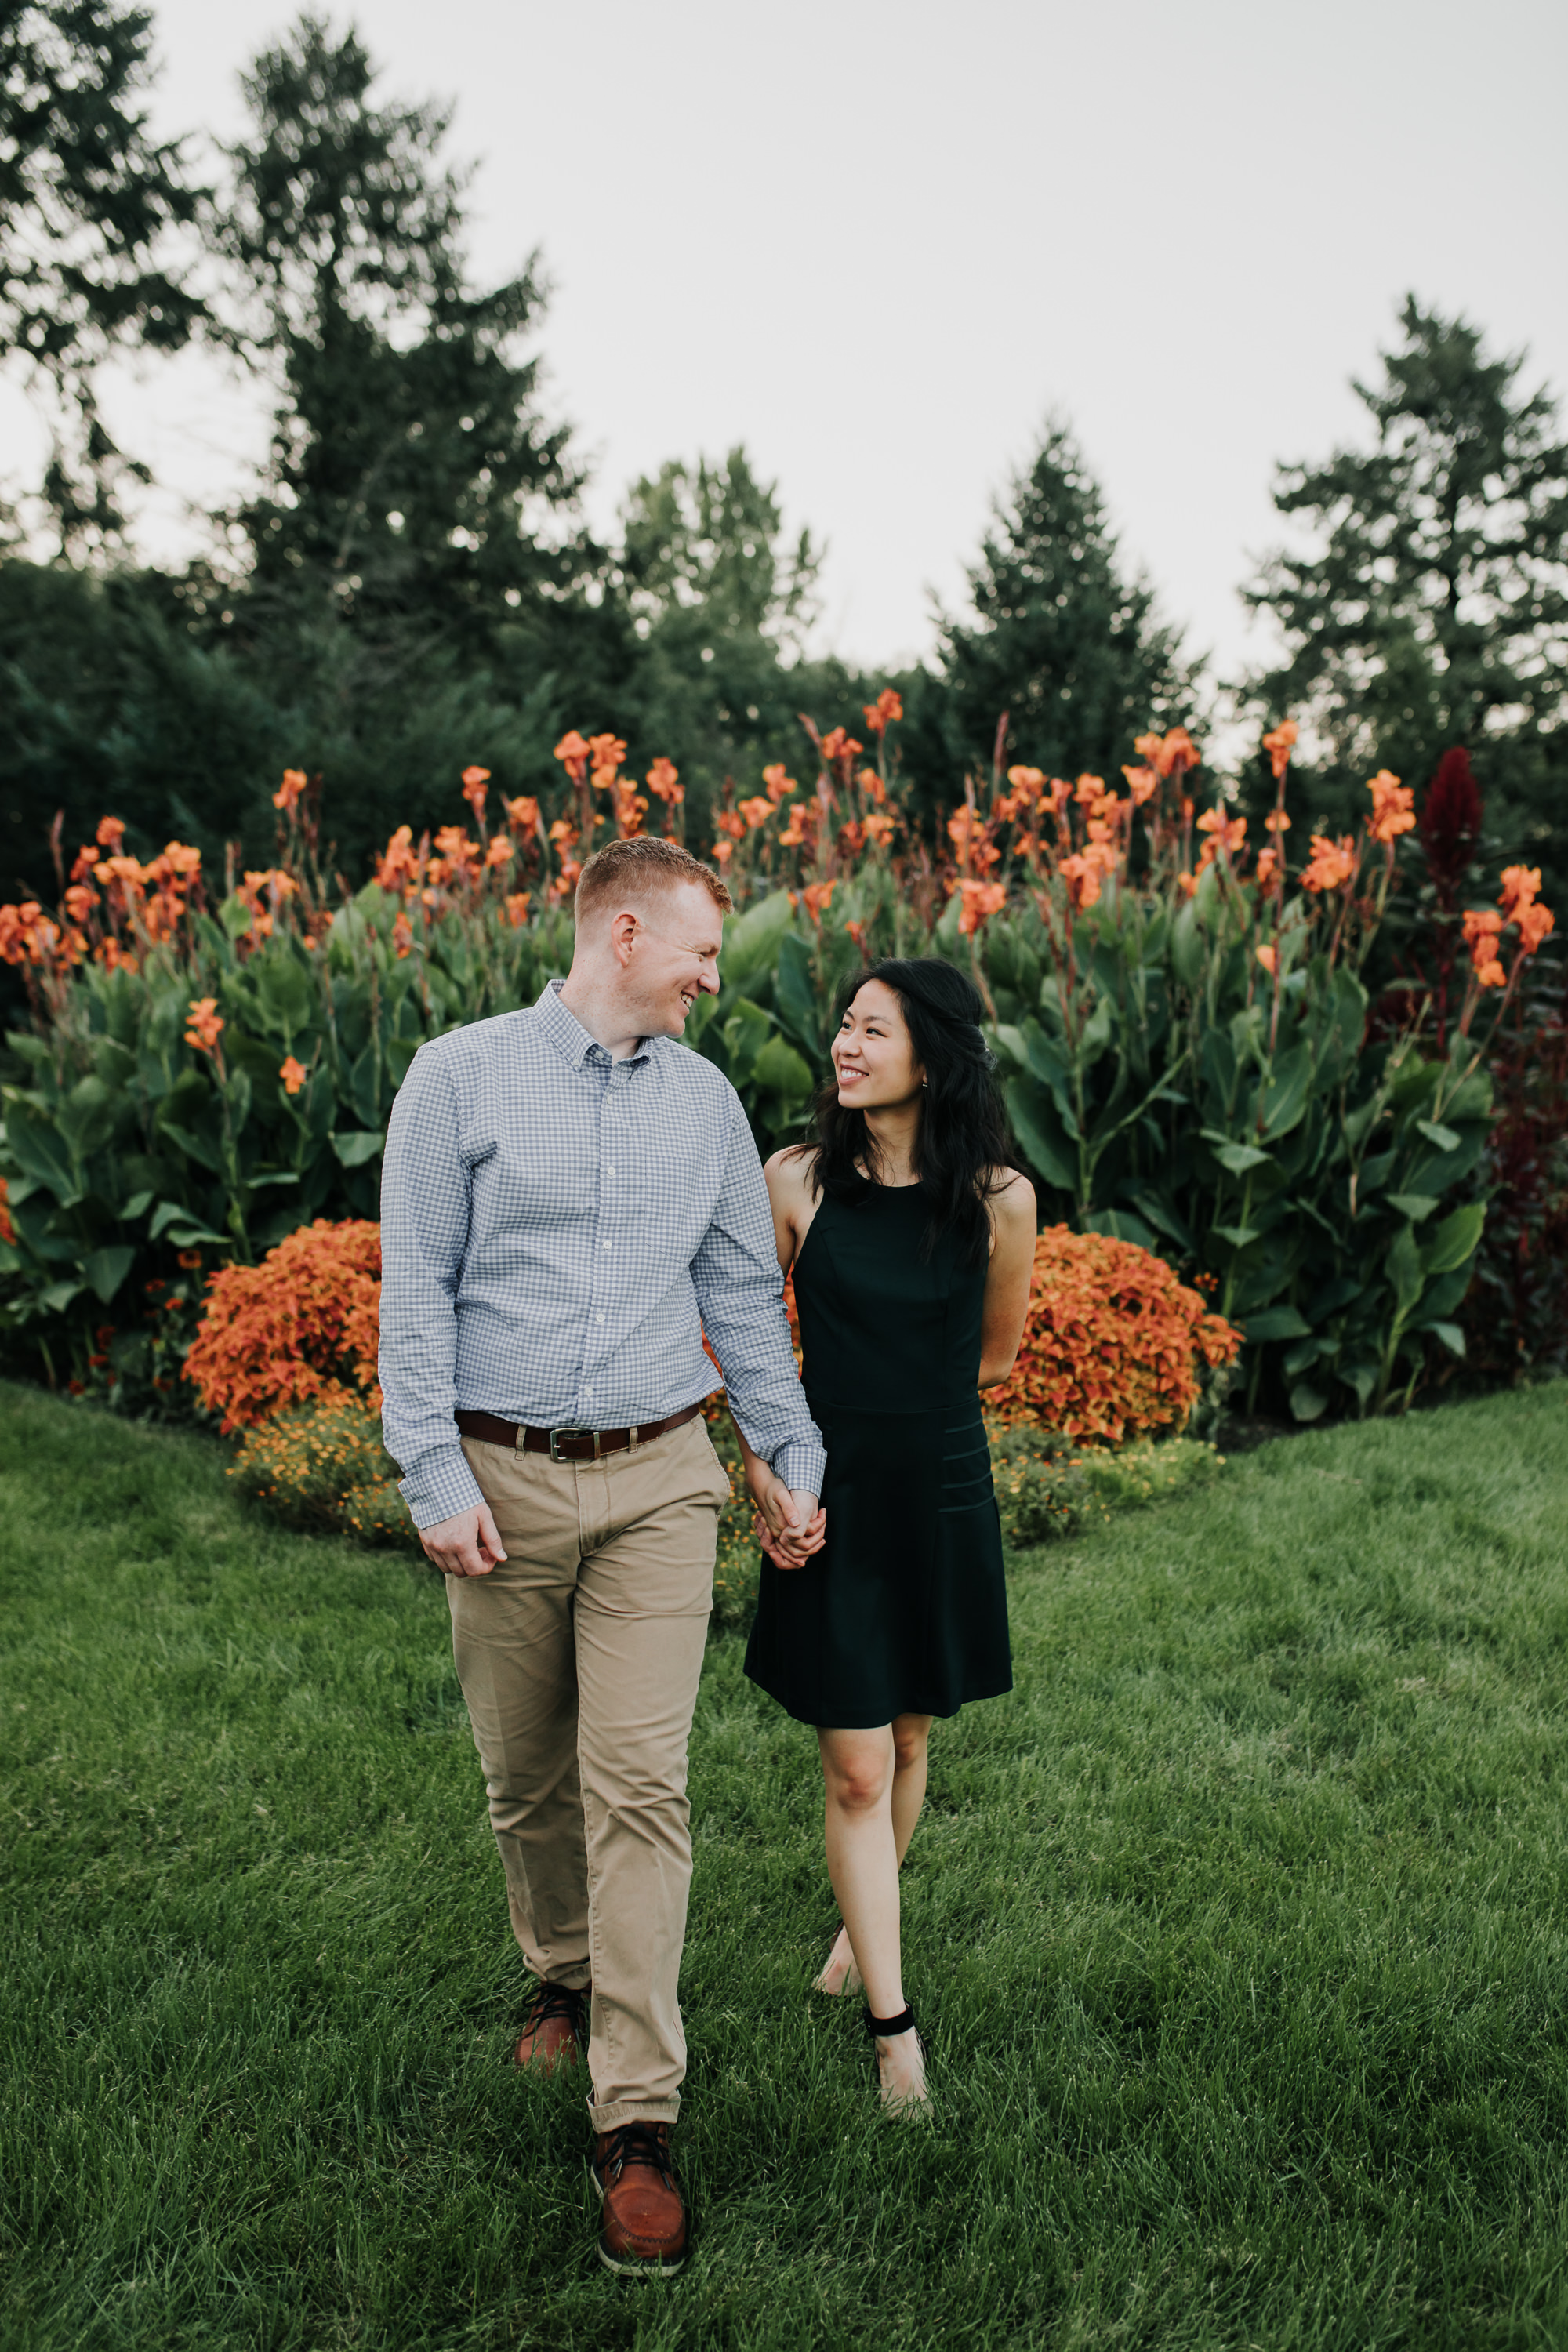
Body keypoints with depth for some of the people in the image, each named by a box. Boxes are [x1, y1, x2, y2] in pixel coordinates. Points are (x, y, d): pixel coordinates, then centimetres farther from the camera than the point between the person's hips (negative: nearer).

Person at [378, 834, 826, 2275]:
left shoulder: (705, 1098, 9)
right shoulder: (463, 1076, -2)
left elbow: (745, 1293, 14)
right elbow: (415, 1289, -4)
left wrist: (792, 1457, 13)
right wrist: (435, 1478, -10)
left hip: (658, 1479, 1)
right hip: (504, 1477, -1)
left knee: (640, 1786, -4)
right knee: (526, 1775, 13)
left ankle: (637, 2122, 3)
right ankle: (564, 1977, 40)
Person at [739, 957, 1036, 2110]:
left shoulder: (1000, 1198, -8)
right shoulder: (795, 1180, -8)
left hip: (944, 1496, 1)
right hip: (833, 1499, -1)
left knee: (907, 1739, 17)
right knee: (854, 1769, 1)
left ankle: (862, 1924, 44)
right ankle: (895, 2027, 14)